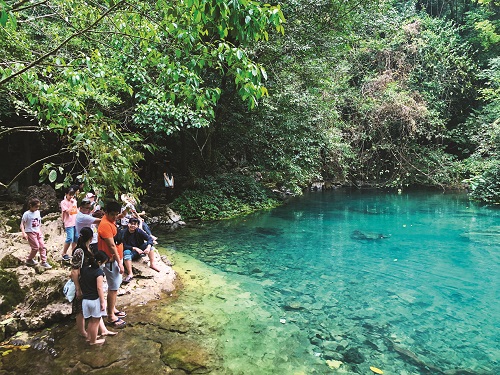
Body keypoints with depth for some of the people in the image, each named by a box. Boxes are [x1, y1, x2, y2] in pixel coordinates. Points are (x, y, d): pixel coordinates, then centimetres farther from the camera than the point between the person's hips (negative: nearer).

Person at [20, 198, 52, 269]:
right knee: (36, 247, -7)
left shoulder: (38, 212, 6)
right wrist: (24, 233, -24)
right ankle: (29, 260, 17)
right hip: (30, 233, -6)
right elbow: (22, 224, -13)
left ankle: (44, 262, 4)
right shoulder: (26, 214, -13)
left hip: (38, 232, 6)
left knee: (42, 246, 0)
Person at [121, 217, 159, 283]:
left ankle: (152, 264, -15)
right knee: (126, 252, -36)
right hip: (130, 251, -3)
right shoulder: (123, 232, -14)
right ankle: (130, 274, -36)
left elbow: (150, 238, -13)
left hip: (139, 250, 3)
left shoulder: (139, 231, -7)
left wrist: (148, 247, -32)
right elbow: (123, 246, -16)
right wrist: (135, 248, -27)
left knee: (149, 244, -18)